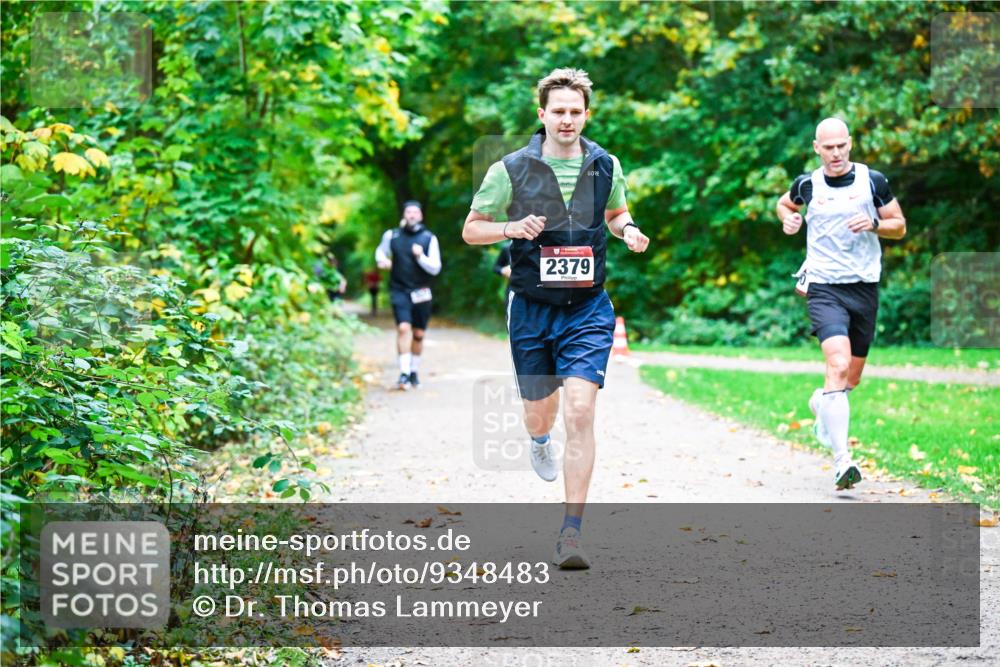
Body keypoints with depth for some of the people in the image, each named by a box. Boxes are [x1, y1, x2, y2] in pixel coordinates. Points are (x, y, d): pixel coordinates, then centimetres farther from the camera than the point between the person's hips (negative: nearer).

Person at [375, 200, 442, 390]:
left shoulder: (429, 238, -1)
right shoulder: (392, 236, 3)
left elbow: (435, 268, -4)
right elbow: (380, 251, 23)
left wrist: (420, 257, -20)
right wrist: (382, 260, 1)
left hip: (421, 293, 1)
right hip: (399, 291, -1)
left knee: (418, 334, 8)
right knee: (404, 328, -19)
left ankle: (414, 371, 26)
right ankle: (404, 372, -21)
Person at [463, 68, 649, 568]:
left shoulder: (606, 166, 4)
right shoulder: (511, 170, -4)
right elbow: (471, 230, 2)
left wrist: (629, 230, 0)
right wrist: (513, 228, -17)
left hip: (588, 308, 0)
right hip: (531, 307, 0)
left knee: (580, 413, -15)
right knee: (539, 412, 13)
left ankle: (571, 532, -12)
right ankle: (539, 440, 55)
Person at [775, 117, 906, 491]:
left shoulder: (873, 181, 2)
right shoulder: (807, 184, 3)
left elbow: (900, 226, 8)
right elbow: (784, 204, 25)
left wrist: (874, 224, -12)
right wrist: (788, 219, 3)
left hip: (864, 287, 3)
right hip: (824, 288, -2)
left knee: (852, 378, 13)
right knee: (838, 366, -22)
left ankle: (820, 403, 49)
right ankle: (842, 460, -25)